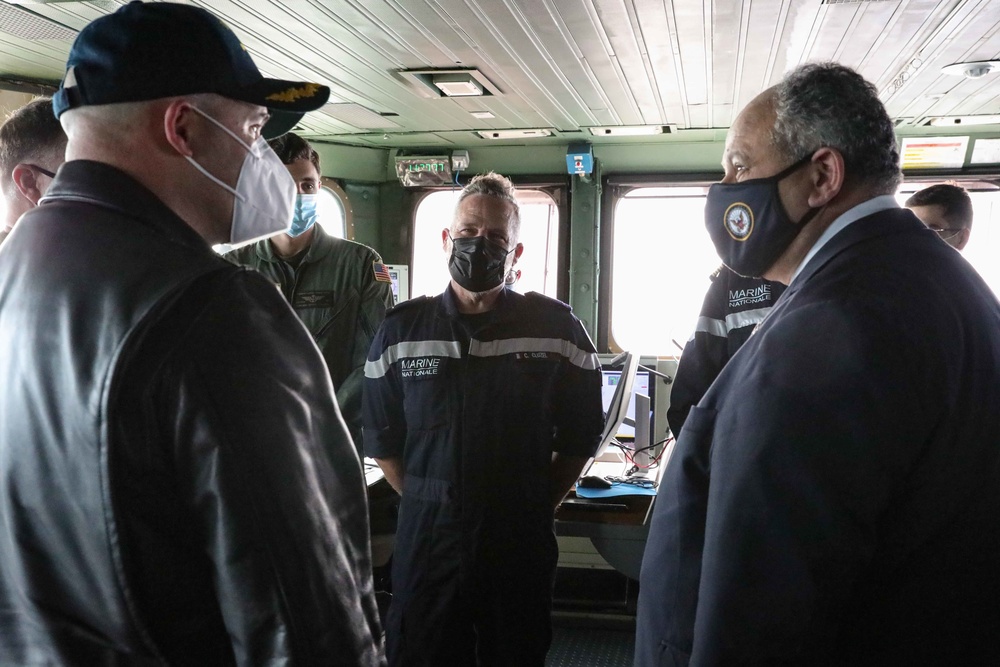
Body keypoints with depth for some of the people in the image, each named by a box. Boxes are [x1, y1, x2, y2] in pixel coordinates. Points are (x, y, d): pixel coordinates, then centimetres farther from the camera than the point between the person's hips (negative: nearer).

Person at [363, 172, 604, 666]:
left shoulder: (555, 328, -2)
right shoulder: (402, 330, 1)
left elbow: (581, 435, 5)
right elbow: (382, 439, 8)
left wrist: (537, 506, 4)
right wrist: (427, 503, 5)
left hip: (522, 546, 0)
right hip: (426, 540, 1)